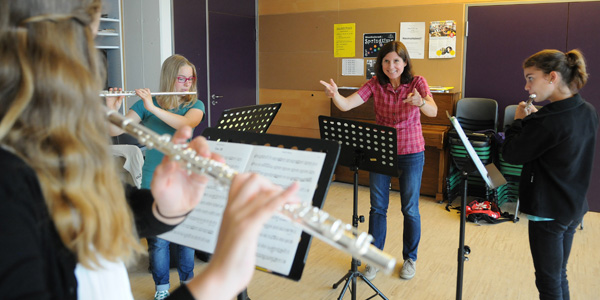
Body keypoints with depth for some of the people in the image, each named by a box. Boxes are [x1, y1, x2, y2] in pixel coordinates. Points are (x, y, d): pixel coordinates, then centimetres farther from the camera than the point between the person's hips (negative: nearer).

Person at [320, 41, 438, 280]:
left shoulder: (417, 83, -9)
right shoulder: (376, 84, -4)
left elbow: (433, 112, -27)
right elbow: (346, 105, -17)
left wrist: (420, 102, -49)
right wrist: (334, 94, -39)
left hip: (411, 153, -2)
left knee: (410, 209, 8)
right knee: (377, 207, 9)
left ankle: (410, 258, 29)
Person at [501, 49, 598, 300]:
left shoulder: (546, 121, -26)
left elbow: (510, 154, -16)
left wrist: (519, 120, -3)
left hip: (548, 211, -8)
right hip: (574, 208, 8)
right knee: (559, 277, 22)